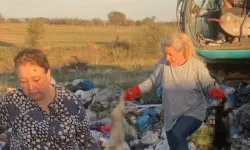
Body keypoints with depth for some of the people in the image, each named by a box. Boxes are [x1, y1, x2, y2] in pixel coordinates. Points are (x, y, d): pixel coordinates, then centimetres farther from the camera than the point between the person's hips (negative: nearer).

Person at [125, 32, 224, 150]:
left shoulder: (196, 65, -16)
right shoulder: (163, 63, -9)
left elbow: (209, 84, -9)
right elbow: (152, 81, 3)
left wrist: (215, 90, -31)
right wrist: (137, 90, -9)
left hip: (193, 112, -4)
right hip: (171, 114, 4)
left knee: (177, 135, -30)